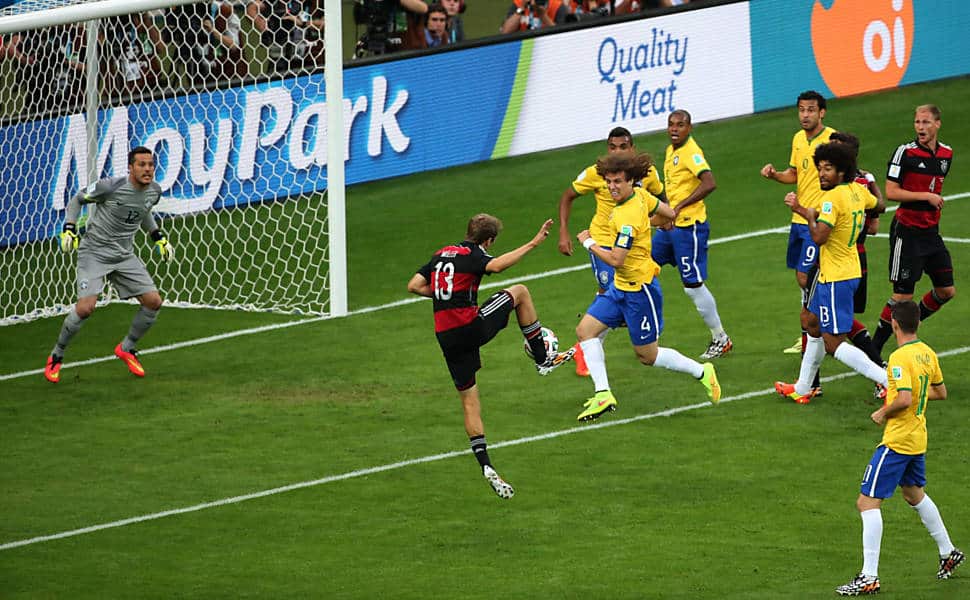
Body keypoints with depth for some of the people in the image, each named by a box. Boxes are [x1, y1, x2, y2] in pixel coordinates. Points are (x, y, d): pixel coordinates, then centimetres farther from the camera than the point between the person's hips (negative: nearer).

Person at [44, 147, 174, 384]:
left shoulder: (154, 191, 0)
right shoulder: (112, 187, -19)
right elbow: (77, 200, -5)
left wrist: (158, 236, 16)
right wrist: (68, 229, -15)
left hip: (124, 256, 6)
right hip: (94, 253, -6)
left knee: (153, 302, -4)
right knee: (85, 307, -21)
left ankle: (127, 348, 20)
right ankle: (56, 357, 1)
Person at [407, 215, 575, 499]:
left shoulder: (442, 254, 17)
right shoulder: (472, 255, -4)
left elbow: (414, 286, 17)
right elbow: (495, 265, -28)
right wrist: (532, 244, -27)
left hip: (446, 337, 6)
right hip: (472, 325, -6)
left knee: (469, 401, 13)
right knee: (519, 291, 15)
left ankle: (485, 465, 3)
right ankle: (542, 359, 18)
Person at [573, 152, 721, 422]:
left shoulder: (627, 218, -28)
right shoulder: (641, 195, -1)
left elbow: (616, 260, -28)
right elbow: (669, 214, 13)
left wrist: (588, 242, -15)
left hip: (639, 290, -10)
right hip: (620, 288, 10)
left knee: (648, 356, 3)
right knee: (585, 329, 1)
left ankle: (702, 372, 22)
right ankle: (603, 395, 1)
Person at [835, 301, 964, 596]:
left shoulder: (900, 358, -21)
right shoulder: (928, 354, 5)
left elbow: (904, 399, -30)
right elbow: (940, 392, 17)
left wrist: (883, 413, -13)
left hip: (897, 440, -9)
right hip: (918, 437, 9)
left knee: (868, 502, -8)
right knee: (914, 493, 31)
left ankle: (869, 577, -12)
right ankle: (948, 552, 42)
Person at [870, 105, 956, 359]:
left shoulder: (946, 154, 7)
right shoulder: (905, 152, -12)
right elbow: (890, 192, -16)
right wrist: (926, 197, -19)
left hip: (931, 231, 7)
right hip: (907, 231, -7)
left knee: (946, 291, 8)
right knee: (903, 294, -8)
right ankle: (874, 350, 2)